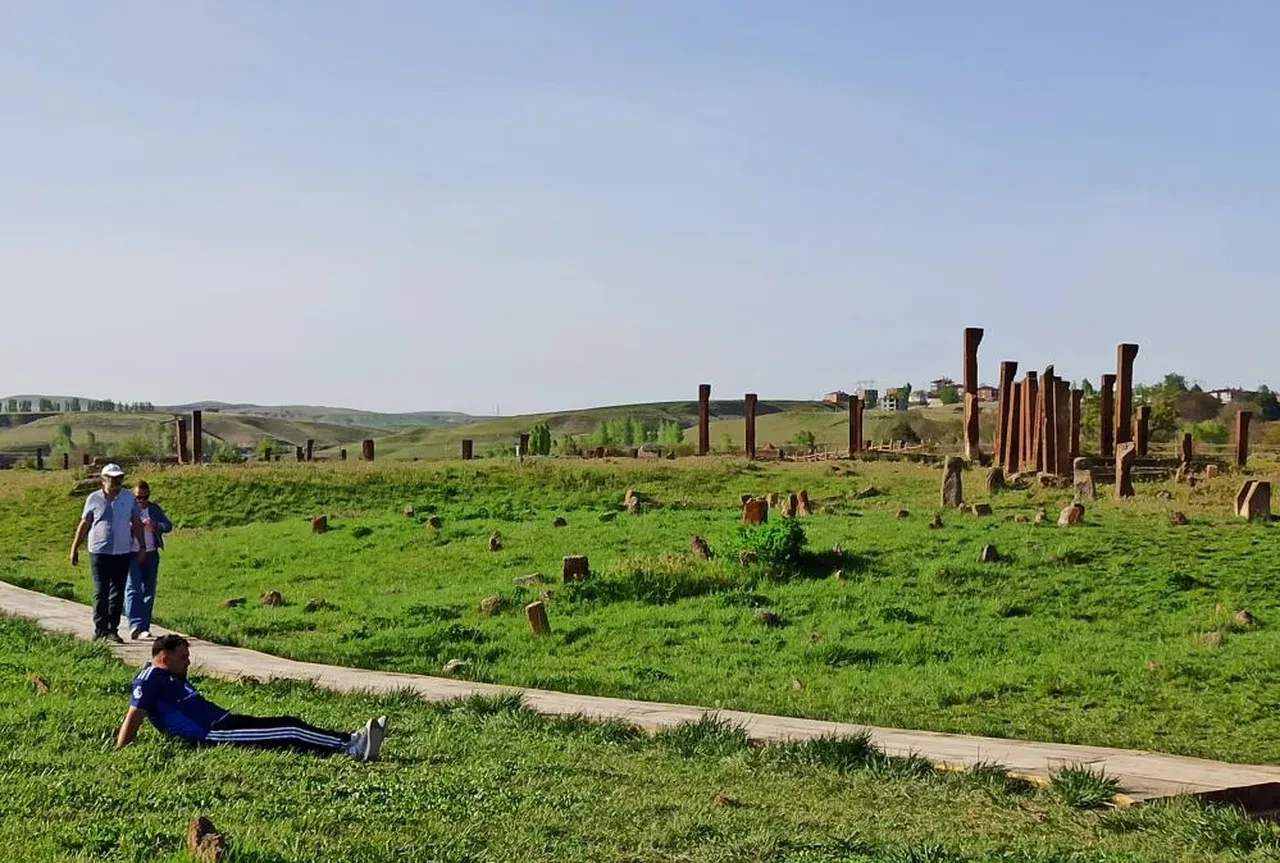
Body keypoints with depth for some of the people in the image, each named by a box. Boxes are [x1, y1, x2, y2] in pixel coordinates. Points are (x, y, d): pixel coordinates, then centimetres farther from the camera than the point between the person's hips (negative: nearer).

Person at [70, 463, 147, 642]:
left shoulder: (129, 498, 5)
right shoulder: (94, 499, 1)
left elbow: (137, 523, 10)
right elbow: (84, 525, 7)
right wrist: (74, 549, 8)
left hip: (123, 553, 2)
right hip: (99, 552, -2)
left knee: (118, 593, 6)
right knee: (101, 592, -4)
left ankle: (112, 629, 13)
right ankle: (100, 629, -1)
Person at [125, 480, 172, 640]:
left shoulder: (154, 509, 10)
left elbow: (168, 525, 7)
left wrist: (155, 525, -13)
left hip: (151, 554, 4)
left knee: (149, 590, 5)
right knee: (133, 589, -14)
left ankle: (144, 628, 11)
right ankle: (135, 625, -21)